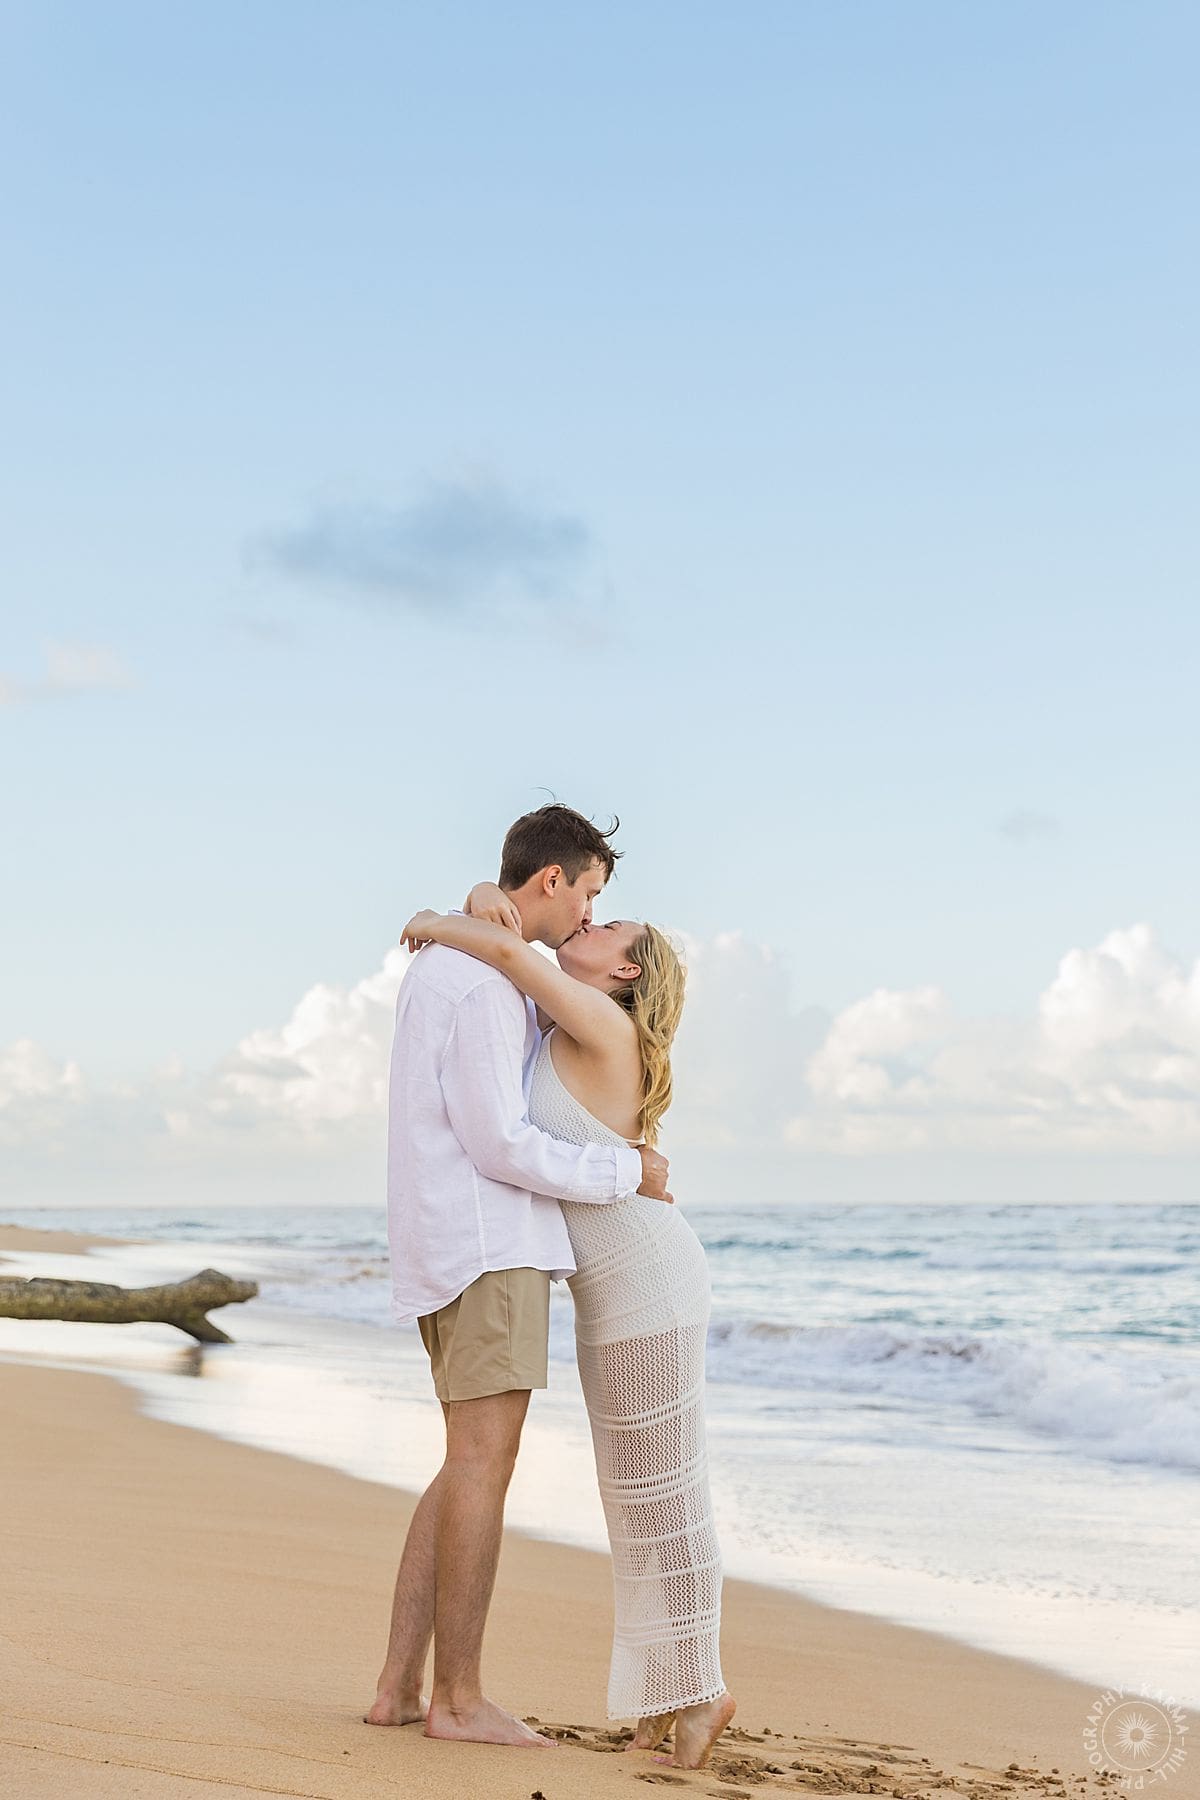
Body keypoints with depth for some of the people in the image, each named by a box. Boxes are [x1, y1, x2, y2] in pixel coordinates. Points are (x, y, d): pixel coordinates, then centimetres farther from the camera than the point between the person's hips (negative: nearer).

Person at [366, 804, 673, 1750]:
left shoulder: (444, 963, 19)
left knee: (475, 1465, 11)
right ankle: (459, 1697, -3)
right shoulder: (486, 982, -14)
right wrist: (626, 1174, -7)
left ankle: (400, 1683, 10)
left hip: (454, 1248, 10)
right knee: (484, 1463, -7)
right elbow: (500, 1145, -18)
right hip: (490, 1244, -10)